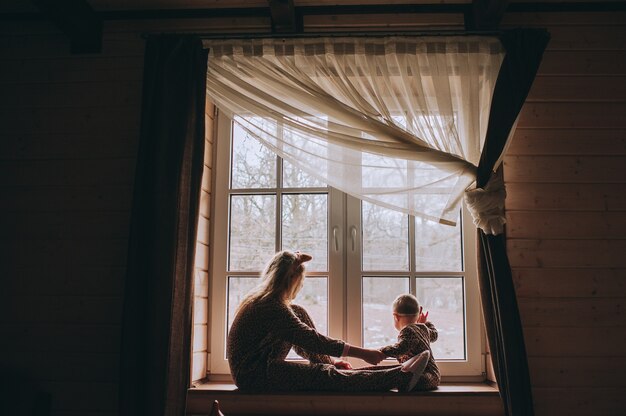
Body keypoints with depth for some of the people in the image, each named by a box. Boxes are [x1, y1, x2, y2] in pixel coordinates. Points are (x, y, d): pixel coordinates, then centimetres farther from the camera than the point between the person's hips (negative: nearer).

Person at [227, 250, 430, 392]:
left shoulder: (264, 301, 15)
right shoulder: (271, 306, -17)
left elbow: (301, 342, 20)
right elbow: (310, 339, -22)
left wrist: (329, 360, 12)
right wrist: (362, 353, -21)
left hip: (264, 367, 11)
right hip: (253, 375, -11)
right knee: (325, 376, -21)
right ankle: (400, 378, -23)